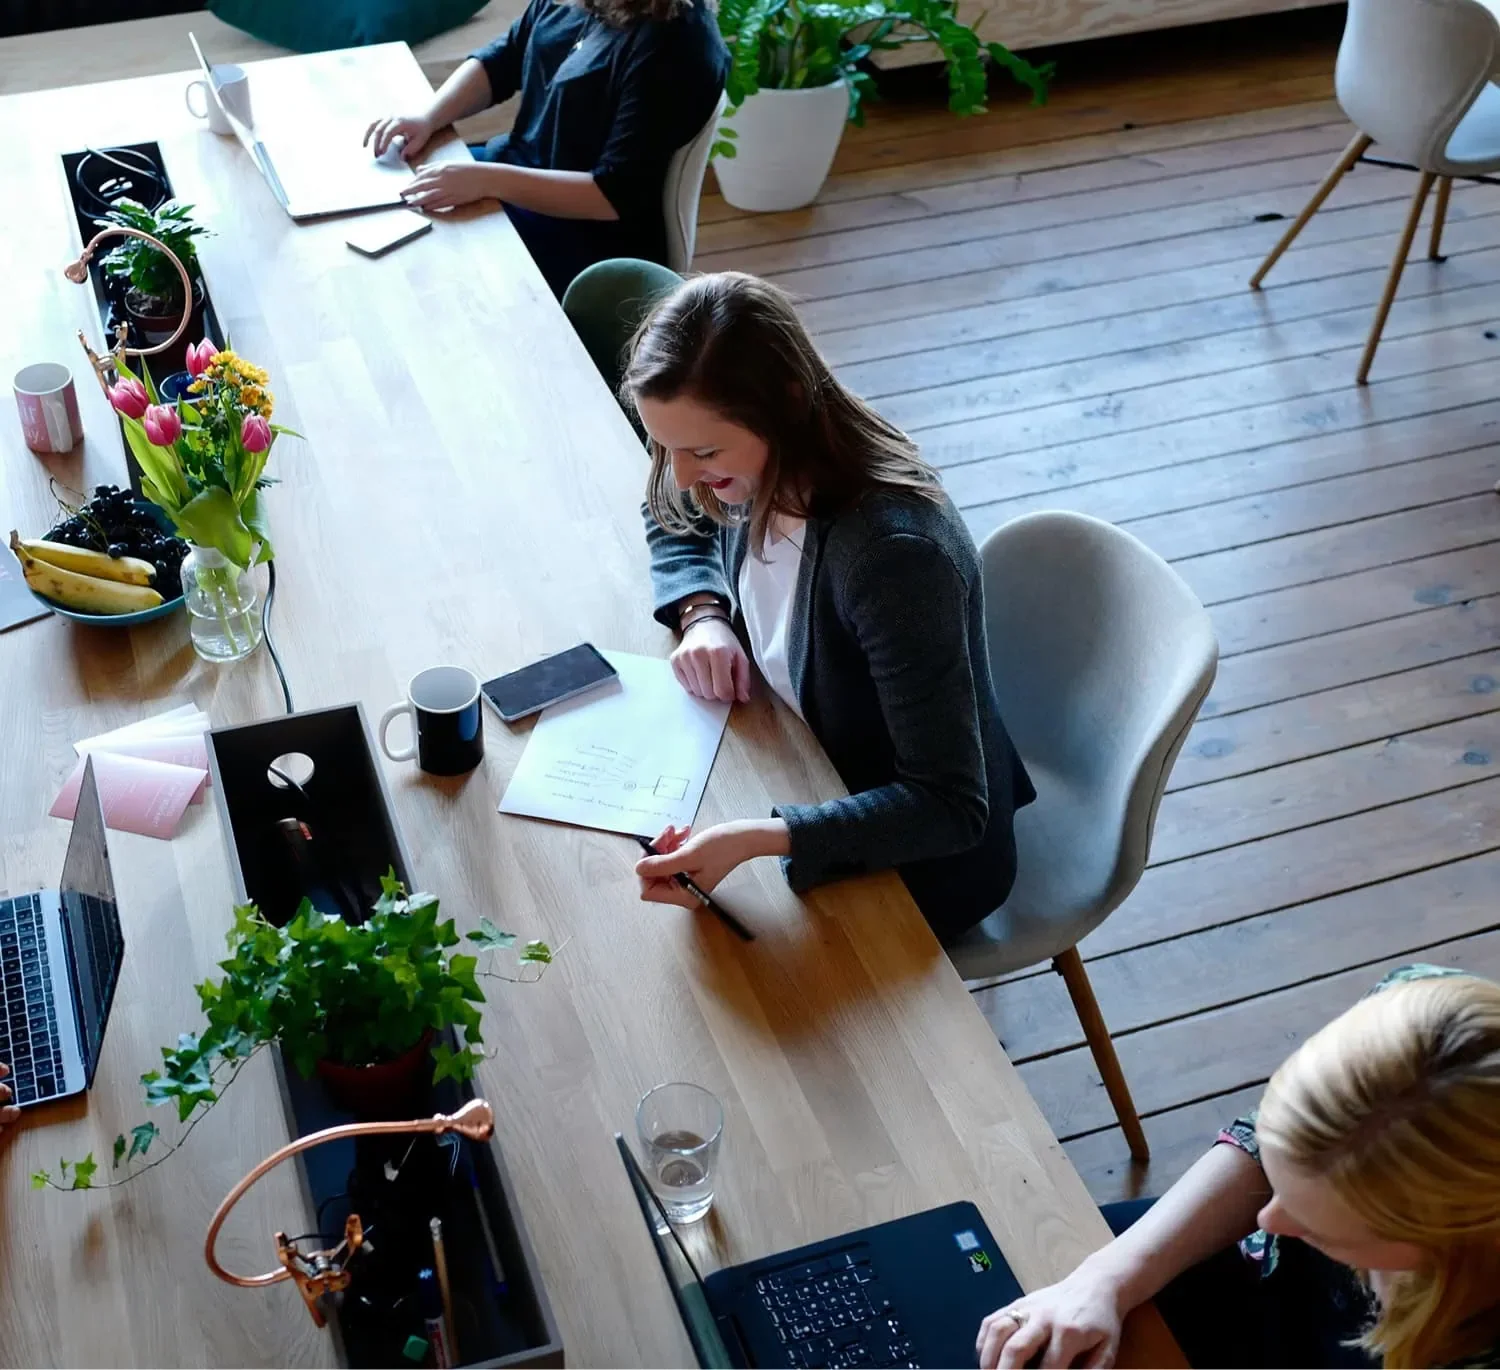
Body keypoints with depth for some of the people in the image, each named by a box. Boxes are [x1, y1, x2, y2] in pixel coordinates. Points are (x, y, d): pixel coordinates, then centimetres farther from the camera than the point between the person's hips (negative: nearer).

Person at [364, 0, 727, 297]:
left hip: (591, 236, -8)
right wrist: (428, 117, -7)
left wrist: (488, 180, -33)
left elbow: (617, 196, -28)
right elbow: (500, 62, 11)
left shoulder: (676, 44, -27)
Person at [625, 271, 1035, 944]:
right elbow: (675, 523, 11)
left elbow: (950, 810, -35)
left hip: (921, 857, -7)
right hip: (815, 776, 7)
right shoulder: (762, 471, -15)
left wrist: (758, 838, -47)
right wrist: (702, 613, -11)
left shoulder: (894, 554, -37)